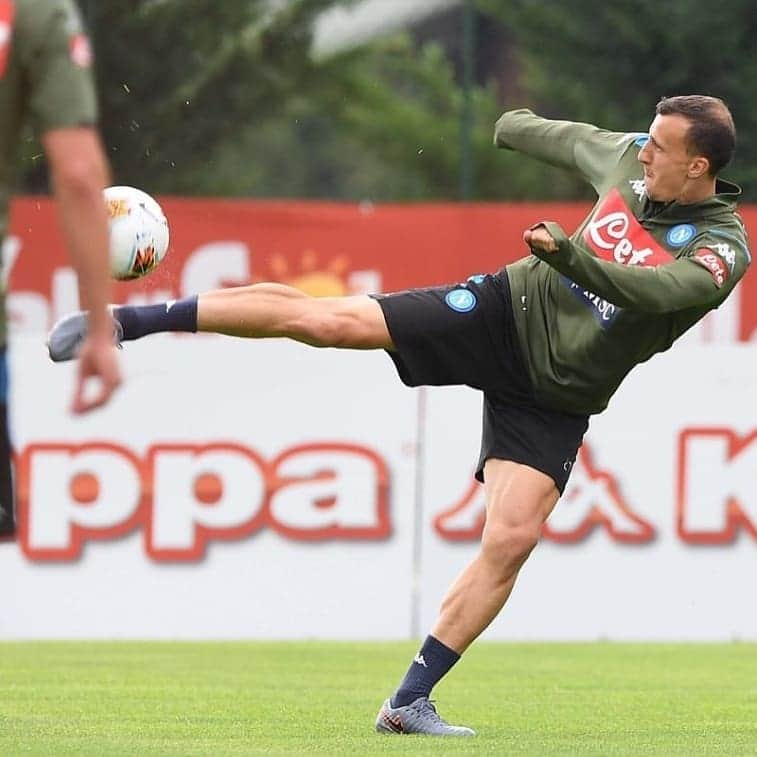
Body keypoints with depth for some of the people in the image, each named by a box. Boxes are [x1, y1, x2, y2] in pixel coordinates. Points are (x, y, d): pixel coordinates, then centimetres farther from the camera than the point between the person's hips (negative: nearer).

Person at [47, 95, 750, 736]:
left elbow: (652, 290, -36)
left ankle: (409, 702, -5)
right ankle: (127, 321, -6)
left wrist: (566, 253, -48)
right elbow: (565, 138, 22)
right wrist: (515, 126, 40)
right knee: (322, 319, -13)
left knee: (512, 540, -16)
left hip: (554, 397, -2)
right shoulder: (630, 157, 0)